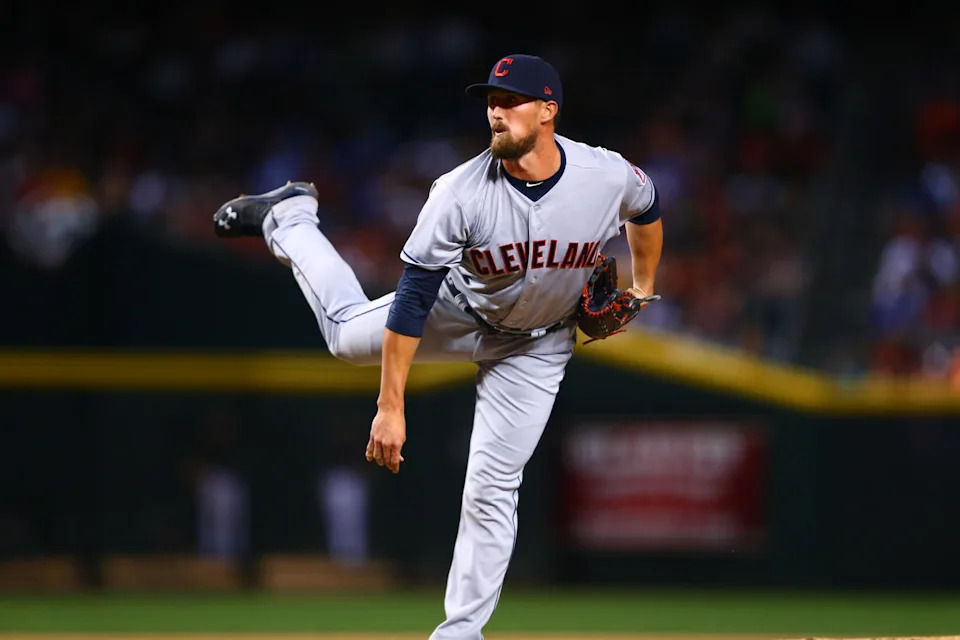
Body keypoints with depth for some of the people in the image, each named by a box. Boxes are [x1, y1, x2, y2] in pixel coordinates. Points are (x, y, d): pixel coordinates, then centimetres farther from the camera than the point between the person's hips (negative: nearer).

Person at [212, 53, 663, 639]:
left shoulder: (610, 177, -29)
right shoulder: (461, 193, -33)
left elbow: (647, 210, -1)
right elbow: (412, 301, -29)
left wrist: (644, 288, 8)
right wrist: (391, 408, -29)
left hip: (539, 345, 0)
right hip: (460, 311, 0)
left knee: (493, 488, -3)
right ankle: (289, 217, 37)